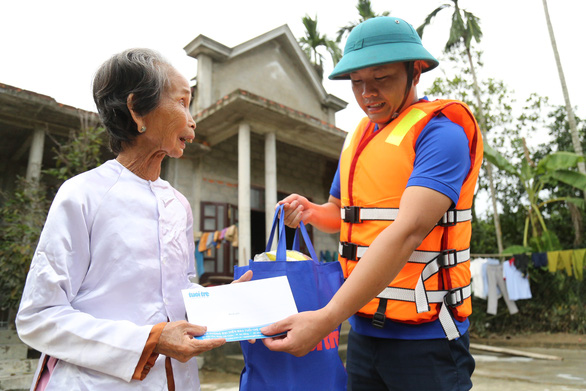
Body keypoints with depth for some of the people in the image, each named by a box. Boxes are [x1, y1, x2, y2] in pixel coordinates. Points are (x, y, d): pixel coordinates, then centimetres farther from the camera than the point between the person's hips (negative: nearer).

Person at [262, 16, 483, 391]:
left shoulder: (440, 131, -13)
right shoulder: (358, 137, 11)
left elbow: (408, 231, -26)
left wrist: (327, 318, -30)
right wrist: (310, 211, -1)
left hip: (425, 334, -6)